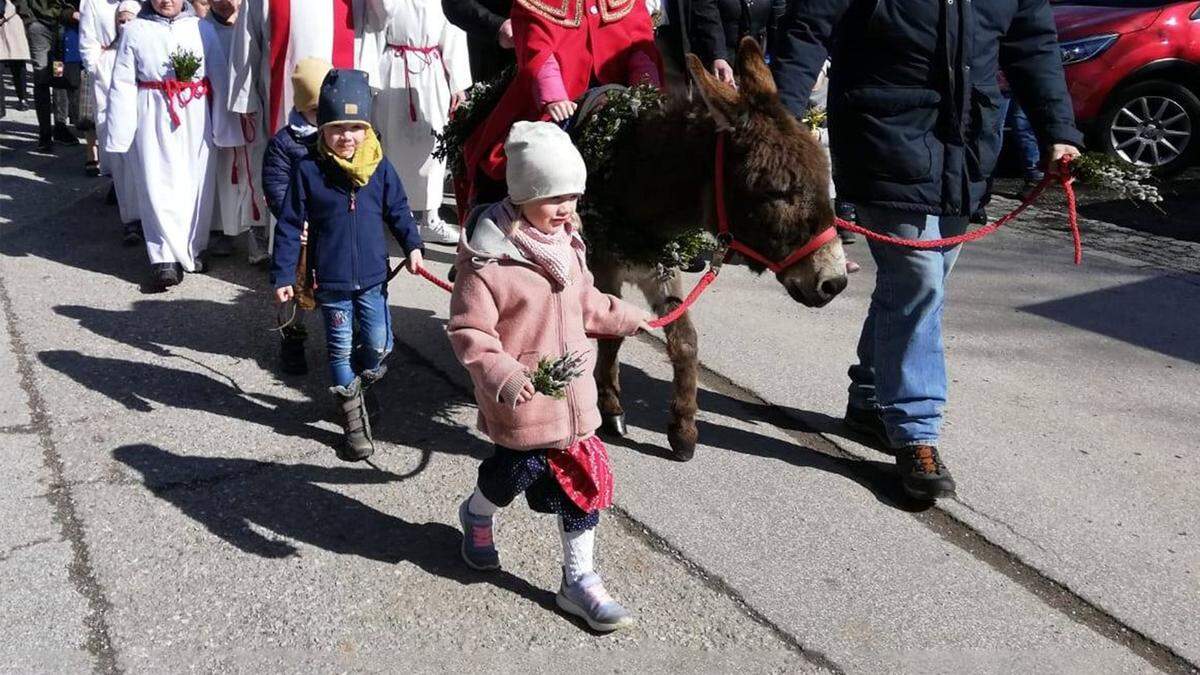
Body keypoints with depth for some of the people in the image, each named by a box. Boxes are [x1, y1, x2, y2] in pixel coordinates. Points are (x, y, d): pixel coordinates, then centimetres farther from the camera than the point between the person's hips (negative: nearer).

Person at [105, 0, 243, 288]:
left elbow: (220, 79, 6)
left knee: (197, 184, 7)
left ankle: (193, 249, 22)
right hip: (155, 116, -1)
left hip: (195, 117, 1)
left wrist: (226, 127, 3)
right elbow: (123, 84, 3)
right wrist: (119, 133, -1)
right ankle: (165, 257, 0)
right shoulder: (135, 31, 4)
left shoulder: (202, 29, 5)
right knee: (158, 185, -3)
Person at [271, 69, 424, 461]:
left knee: (379, 346, 7)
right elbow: (289, 226, -5)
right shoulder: (308, 171, -9)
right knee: (341, 349, 9)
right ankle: (353, 418, 23)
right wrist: (283, 276, -7)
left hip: (373, 277, 2)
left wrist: (412, 245, 0)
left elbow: (397, 209, 11)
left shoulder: (379, 168, -3)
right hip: (330, 281, -2)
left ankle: (358, 386, 40)